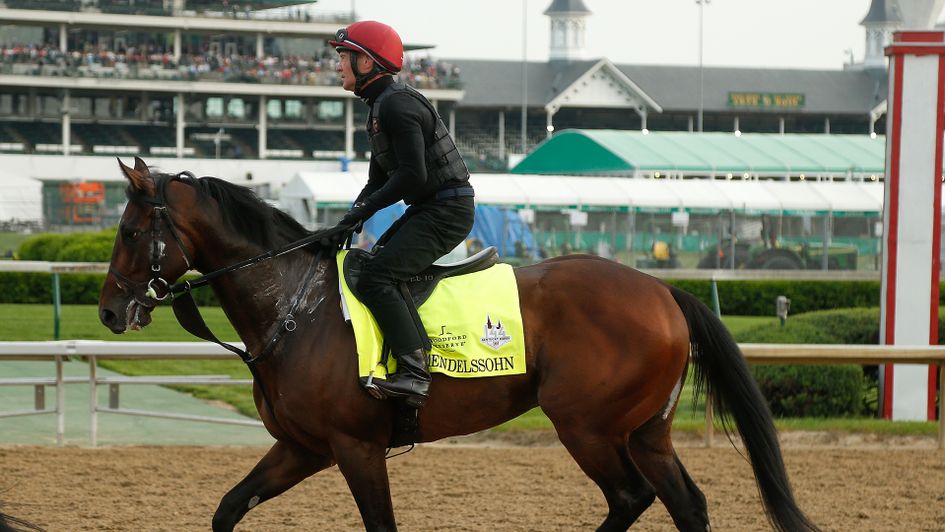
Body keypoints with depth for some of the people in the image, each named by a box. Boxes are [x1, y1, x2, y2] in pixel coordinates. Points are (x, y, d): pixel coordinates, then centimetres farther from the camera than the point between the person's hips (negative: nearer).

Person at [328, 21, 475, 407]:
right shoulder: (379, 107, 17)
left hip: (447, 211, -11)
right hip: (429, 208, 11)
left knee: (375, 278, -21)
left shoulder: (396, 105, -17)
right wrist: (349, 221, 6)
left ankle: (414, 374, -28)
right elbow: (378, 180, 21)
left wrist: (364, 209, -15)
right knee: (372, 265, 17)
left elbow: (412, 175, -24)